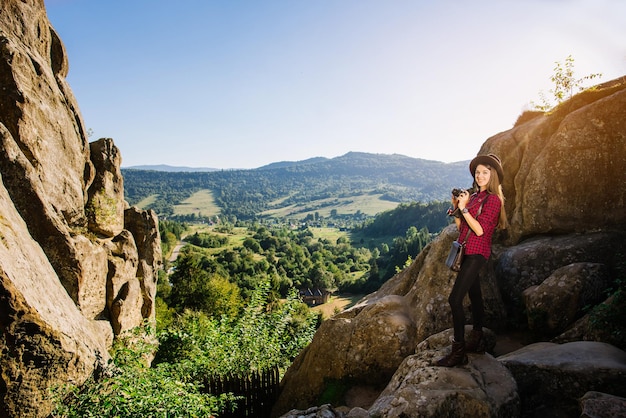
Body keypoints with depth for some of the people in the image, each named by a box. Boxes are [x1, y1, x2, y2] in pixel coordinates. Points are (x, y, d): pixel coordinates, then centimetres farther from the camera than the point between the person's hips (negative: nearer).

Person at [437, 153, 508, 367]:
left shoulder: (493, 199, -10)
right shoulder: (473, 197, 11)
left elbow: (480, 230, -19)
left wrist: (464, 208, -20)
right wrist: (456, 207, 1)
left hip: (477, 253, -8)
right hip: (466, 252, 8)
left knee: (455, 299, -13)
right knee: (474, 296, 18)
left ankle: (458, 351, -5)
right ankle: (476, 341, 32)